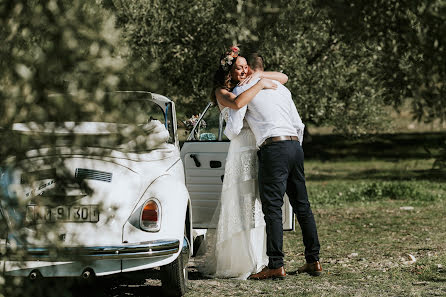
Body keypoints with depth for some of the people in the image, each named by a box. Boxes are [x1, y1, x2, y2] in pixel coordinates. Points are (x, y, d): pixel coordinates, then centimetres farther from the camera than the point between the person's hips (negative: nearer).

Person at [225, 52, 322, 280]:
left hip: (274, 149, -7)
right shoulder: (281, 88, 21)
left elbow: (233, 129, -3)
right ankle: (313, 260, 13)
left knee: (273, 208, -9)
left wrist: (226, 132, 20)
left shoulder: (243, 90, 2)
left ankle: (276, 265, -14)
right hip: (295, 144, 7)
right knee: (301, 204, 11)